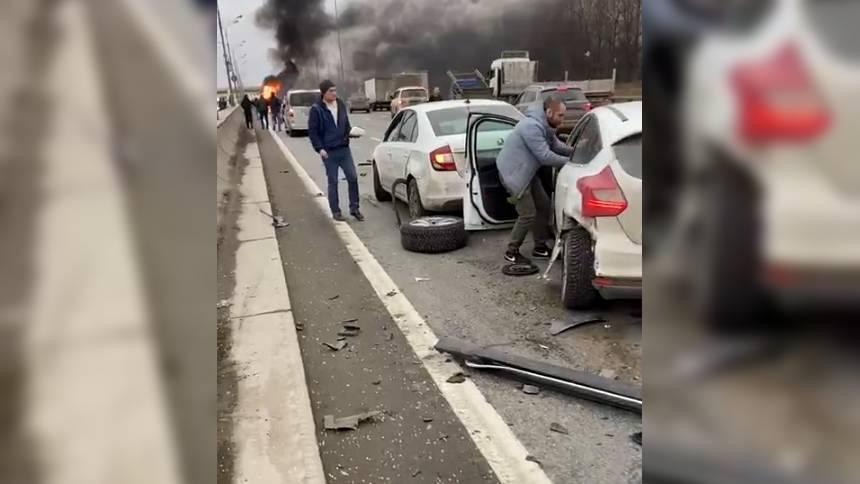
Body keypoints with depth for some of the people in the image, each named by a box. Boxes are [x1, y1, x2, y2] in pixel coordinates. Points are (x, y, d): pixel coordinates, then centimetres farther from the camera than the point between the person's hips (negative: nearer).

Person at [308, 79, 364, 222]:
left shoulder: (341, 105, 8)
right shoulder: (316, 110, -7)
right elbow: (312, 131, -6)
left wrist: (350, 132, -1)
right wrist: (319, 148, -14)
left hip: (344, 149, 4)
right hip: (329, 152, -4)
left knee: (353, 178, 2)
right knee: (333, 182, 4)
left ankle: (354, 208, 14)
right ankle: (335, 211, 14)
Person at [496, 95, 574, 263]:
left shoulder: (544, 124, 5)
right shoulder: (532, 126, -27)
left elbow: (556, 145, 13)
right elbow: (545, 156, -27)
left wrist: (575, 152, -3)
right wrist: (570, 161, -17)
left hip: (527, 172, 10)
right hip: (513, 173, -10)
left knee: (544, 206, 12)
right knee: (528, 214, -8)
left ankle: (540, 247, 24)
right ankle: (512, 252, 7)